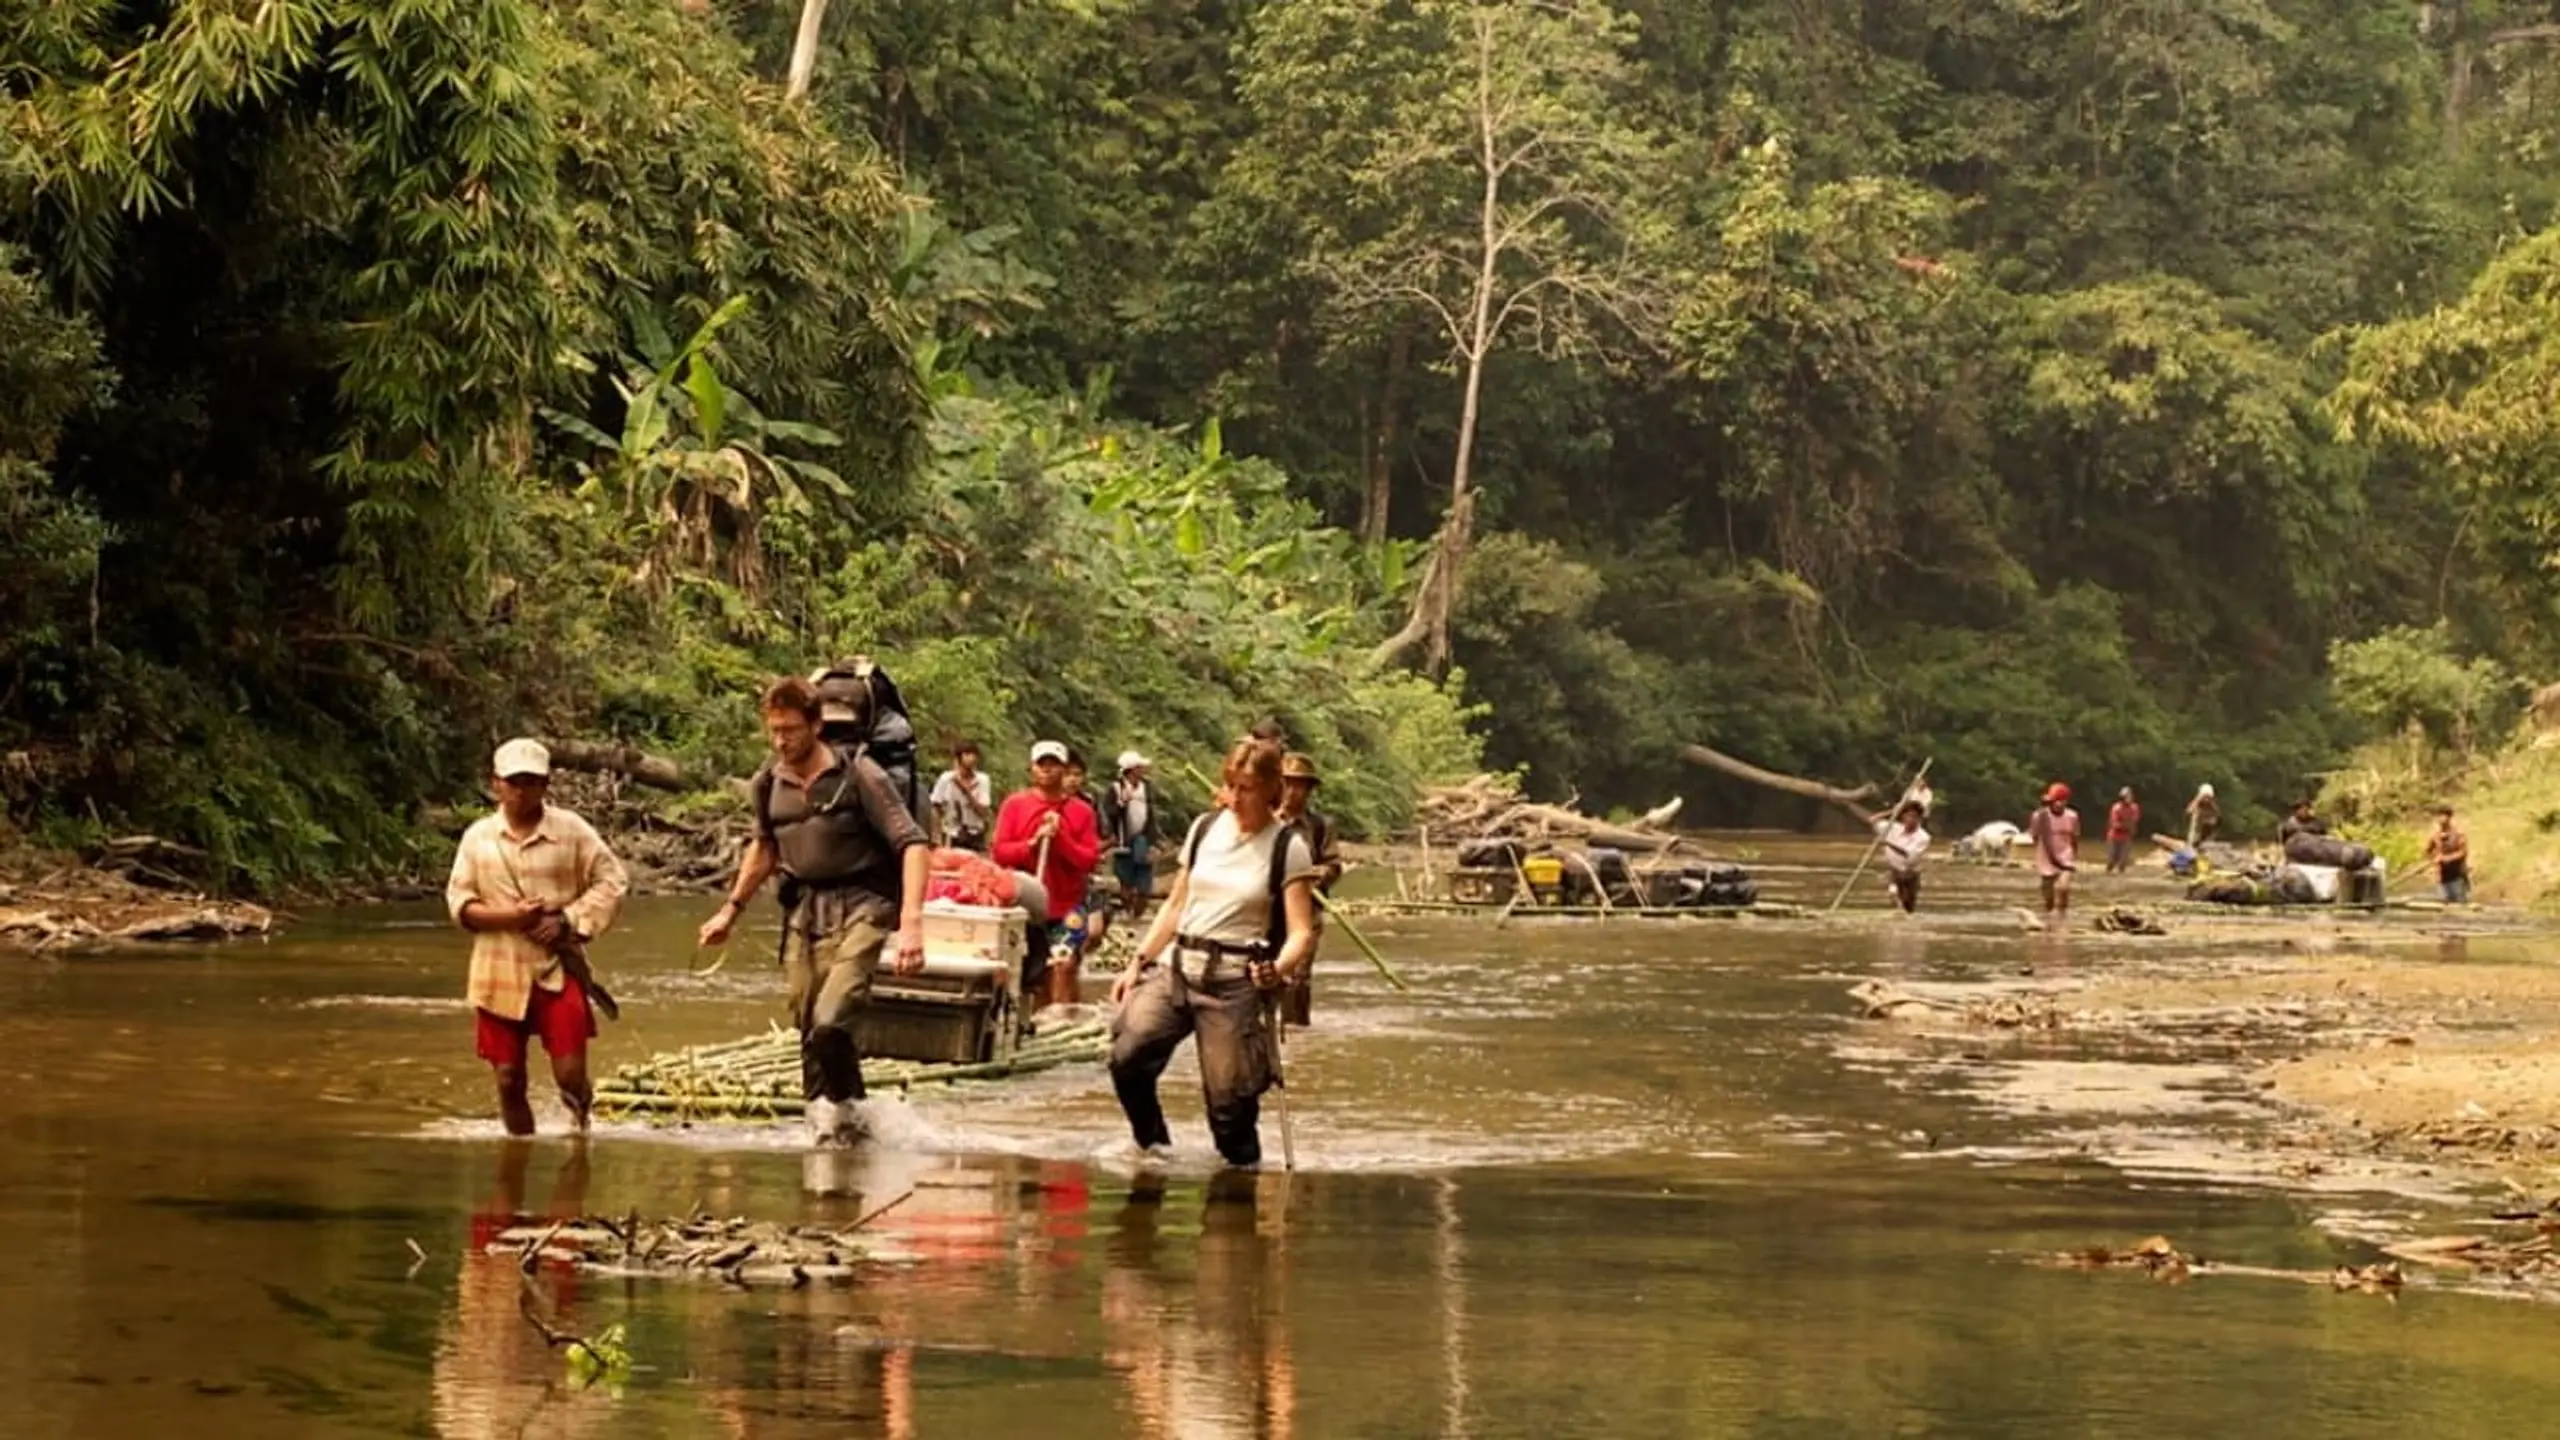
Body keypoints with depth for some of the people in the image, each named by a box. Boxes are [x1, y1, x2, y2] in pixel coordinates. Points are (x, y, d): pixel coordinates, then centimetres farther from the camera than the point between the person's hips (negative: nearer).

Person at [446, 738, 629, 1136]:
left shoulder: (570, 829, 0)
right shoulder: (478, 837, 4)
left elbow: (612, 880, 1)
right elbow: (458, 902, 3)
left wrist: (568, 920, -12)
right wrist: (507, 917, -14)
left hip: (558, 969, -2)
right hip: (500, 973, 2)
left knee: (570, 1074, -8)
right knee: (508, 1080, 4)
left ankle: (580, 1130, 20)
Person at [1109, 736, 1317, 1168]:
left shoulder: (1288, 848, -3)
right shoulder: (1206, 828, 10)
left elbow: (1301, 933, -7)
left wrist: (1278, 969, -26)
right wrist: (1138, 962, 11)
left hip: (1235, 979, -4)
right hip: (1176, 965, 4)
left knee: (1227, 1097, -9)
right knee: (1127, 1057, -17)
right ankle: (1152, 1148, 5)